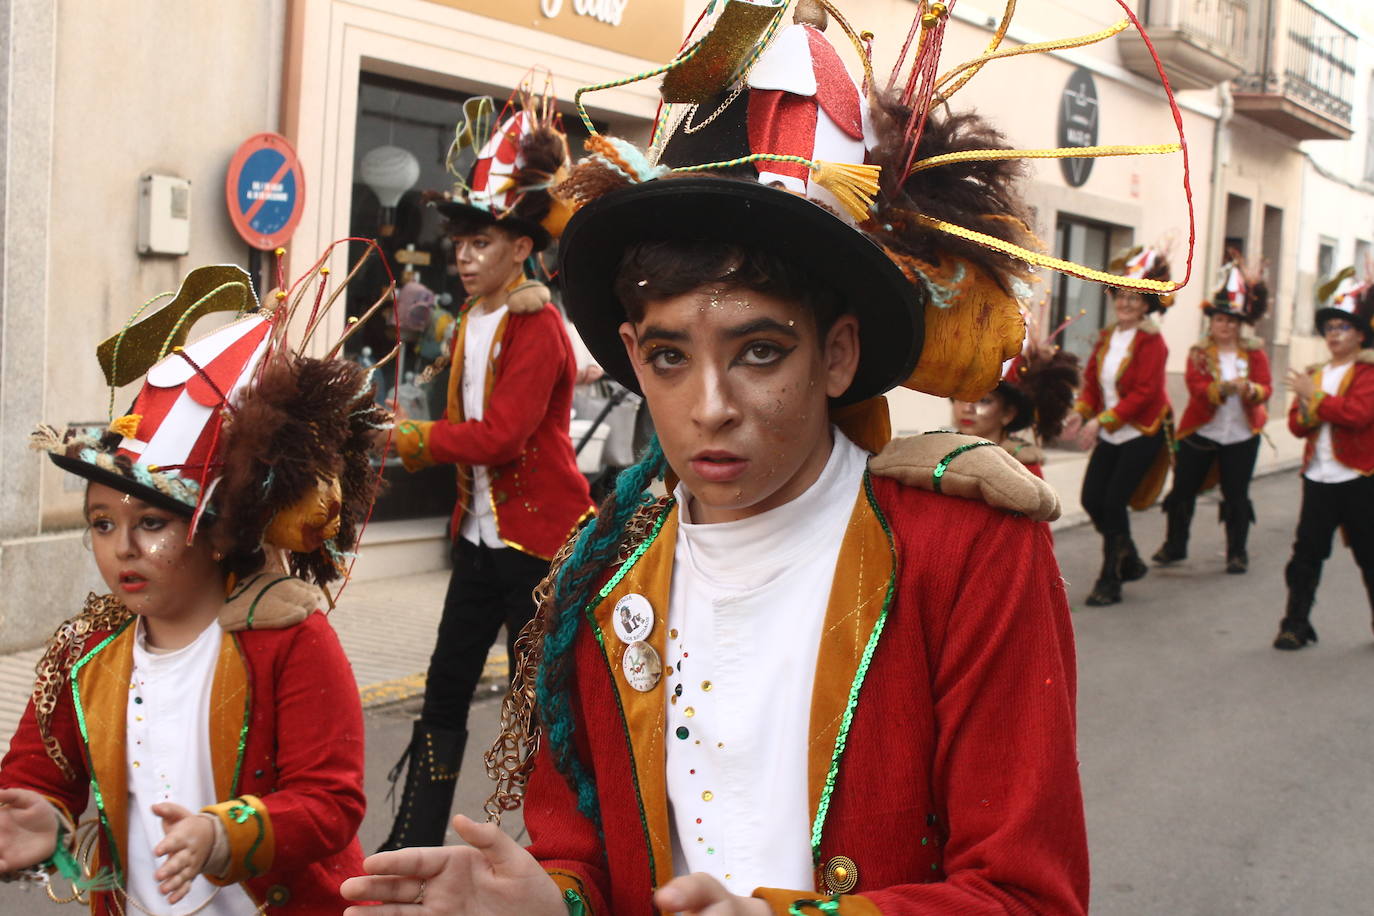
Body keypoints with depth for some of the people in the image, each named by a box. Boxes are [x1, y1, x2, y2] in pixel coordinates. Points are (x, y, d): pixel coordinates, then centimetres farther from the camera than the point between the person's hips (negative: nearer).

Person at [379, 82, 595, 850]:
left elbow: (498, 434, -23)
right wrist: (415, 443, -2)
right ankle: (416, 842, 19)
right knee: (446, 687, 10)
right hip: (482, 531, 8)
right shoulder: (471, 319, 10)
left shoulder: (538, 328, -15)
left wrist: (405, 435, -16)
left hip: (541, 535, -8)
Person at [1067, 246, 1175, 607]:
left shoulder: (1150, 340, -12)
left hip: (1143, 433, -7)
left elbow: (1144, 392, -19)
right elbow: (1091, 380, 10)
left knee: (1114, 502, -9)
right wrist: (1083, 414, -8)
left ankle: (1110, 582, 4)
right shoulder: (1106, 337, 8)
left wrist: (1103, 420, -26)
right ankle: (1130, 560, 27)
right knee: (1091, 498, 3)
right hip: (1109, 434, 7)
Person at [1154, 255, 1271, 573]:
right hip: (1200, 433, 0)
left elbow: (1266, 387, -7)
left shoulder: (1254, 351, 3)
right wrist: (1223, 388, -35)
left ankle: (1237, 553, 17)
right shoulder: (1199, 353, 0)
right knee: (1183, 490, 5)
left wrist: (1250, 389, -30)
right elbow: (1197, 387, -16)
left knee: (1236, 495, 4)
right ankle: (1175, 545, 22)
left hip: (1241, 436, 0)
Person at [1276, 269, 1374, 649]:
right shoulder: (1316, 374, 14)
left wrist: (1314, 396, -19)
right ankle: (1295, 625, 7)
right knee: (1306, 553, 1)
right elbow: (1296, 424, 10)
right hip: (1318, 478, 4)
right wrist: (1306, 412, -12)